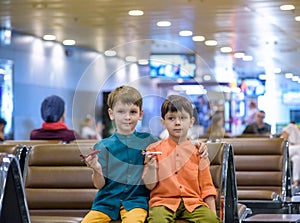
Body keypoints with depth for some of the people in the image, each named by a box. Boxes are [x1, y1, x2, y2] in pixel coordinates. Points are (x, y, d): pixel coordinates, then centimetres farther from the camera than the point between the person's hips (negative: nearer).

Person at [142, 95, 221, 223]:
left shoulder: (197, 151, 11)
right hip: (163, 201, -2)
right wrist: (151, 167, -15)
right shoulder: (154, 149, 9)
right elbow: (150, 185, 4)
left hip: (193, 202, 2)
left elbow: (207, 187, 13)